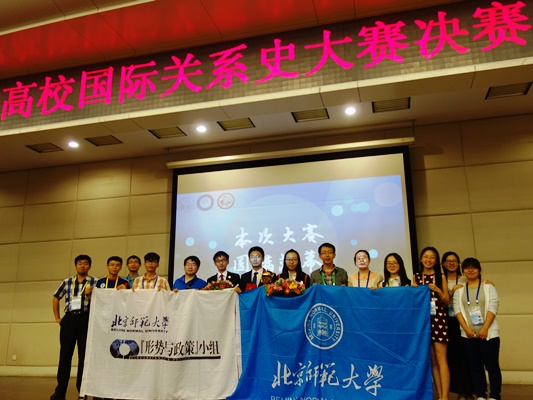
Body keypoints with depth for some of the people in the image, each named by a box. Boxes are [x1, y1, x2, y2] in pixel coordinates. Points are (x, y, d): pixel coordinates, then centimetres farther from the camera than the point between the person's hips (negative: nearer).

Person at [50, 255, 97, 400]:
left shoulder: (95, 283, 4)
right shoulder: (67, 282, 12)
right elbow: (55, 298, 22)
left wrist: (90, 295, -18)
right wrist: (57, 317, 15)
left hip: (86, 319, -2)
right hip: (69, 319, 2)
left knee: (84, 354, 3)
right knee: (65, 353, 3)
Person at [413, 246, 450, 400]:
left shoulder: (441, 277, 5)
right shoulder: (416, 277, 9)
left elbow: (447, 301, 4)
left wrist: (437, 290, -12)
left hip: (438, 319, -2)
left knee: (441, 359, -8)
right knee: (431, 359, 6)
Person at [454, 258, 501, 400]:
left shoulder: (488, 286, 4)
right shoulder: (459, 289, 10)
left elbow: (492, 308, -5)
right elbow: (457, 309, 2)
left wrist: (484, 329, -15)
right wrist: (466, 329, -11)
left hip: (488, 332, -2)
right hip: (468, 334, 2)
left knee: (492, 365, -1)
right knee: (475, 366, 5)